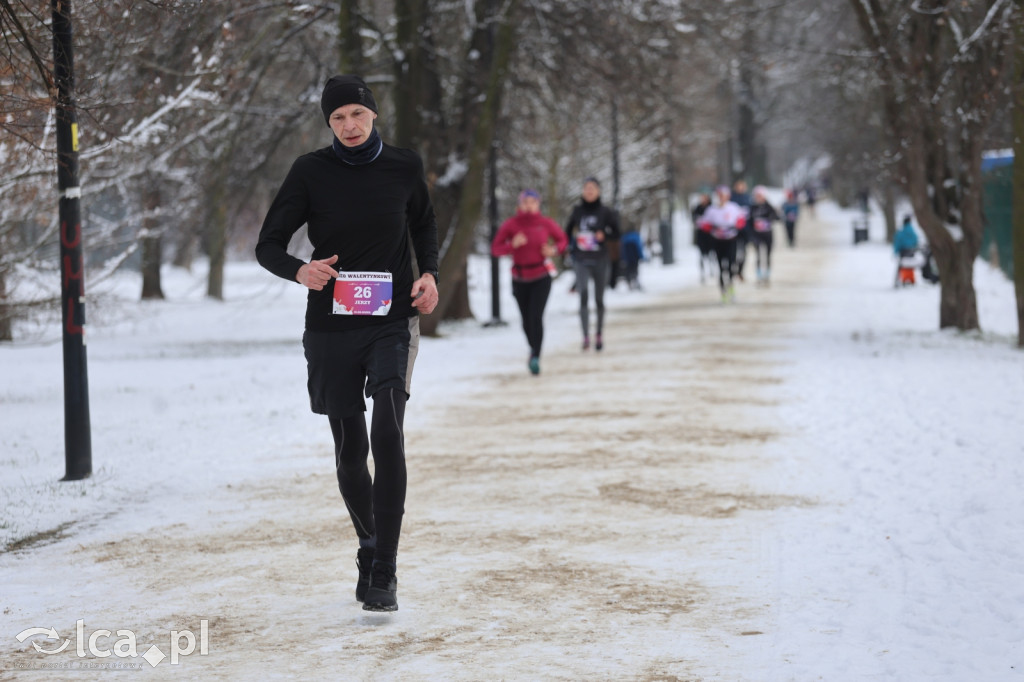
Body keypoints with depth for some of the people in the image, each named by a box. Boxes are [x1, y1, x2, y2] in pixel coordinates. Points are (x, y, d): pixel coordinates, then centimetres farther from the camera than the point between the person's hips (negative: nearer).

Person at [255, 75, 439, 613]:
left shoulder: (404, 167, 3)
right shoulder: (311, 172, -2)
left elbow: (424, 225, 22)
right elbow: (268, 245, 0)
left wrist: (429, 273, 2)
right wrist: (300, 270, -22)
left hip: (392, 323, -1)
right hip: (332, 327, 1)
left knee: (388, 434, -20)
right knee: (349, 451, 8)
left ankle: (384, 575, -18)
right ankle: (368, 548, 34)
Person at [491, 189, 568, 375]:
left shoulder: (546, 223, -5)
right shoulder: (510, 225, -6)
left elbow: (562, 240, 11)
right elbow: (495, 249, -7)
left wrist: (554, 250, -10)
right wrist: (512, 244, -24)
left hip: (541, 277, -2)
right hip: (520, 279, 2)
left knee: (536, 316, -17)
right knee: (526, 320, 10)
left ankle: (536, 357, -17)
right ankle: (533, 348, 37)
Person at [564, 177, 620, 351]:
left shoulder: (606, 212, -2)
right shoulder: (577, 211, 3)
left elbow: (616, 234, 3)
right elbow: (568, 230, 18)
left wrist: (604, 235, -17)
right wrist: (571, 246, 5)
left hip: (600, 261, 0)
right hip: (581, 261, 0)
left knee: (599, 300, 9)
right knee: (583, 294, -19)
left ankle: (599, 336, 24)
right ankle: (585, 335, -22)